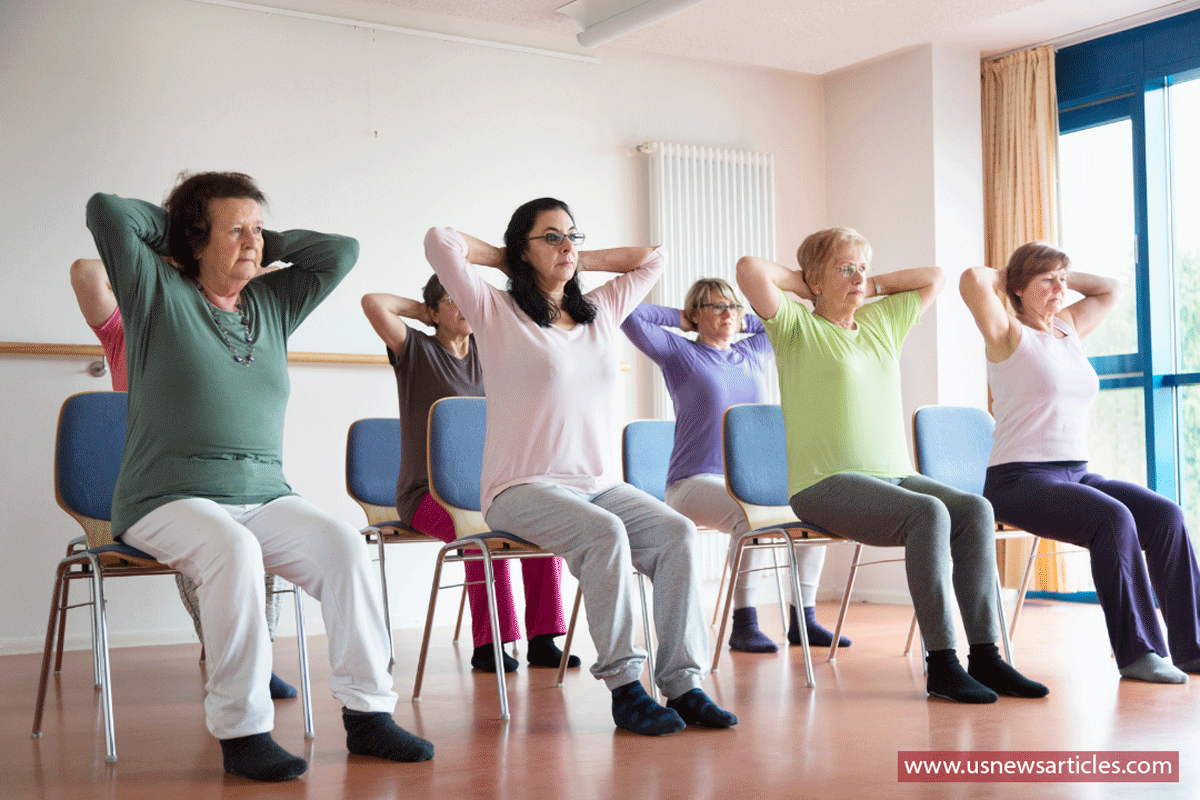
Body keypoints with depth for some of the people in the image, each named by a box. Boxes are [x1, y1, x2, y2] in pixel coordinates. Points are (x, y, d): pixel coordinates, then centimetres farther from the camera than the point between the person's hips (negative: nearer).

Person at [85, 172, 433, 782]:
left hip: (264, 497, 5)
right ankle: (241, 731, -28)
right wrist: (174, 224, 9)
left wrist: (268, 245, 16)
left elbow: (341, 250, 16)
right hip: (169, 499, -4)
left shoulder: (273, 303, 18)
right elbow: (106, 210, -6)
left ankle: (367, 713, -18)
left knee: (343, 544, -23)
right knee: (233, 550, -37)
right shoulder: (158, 293, 4)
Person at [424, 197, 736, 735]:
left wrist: (578, 261, 21)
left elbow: (652, 258, 28)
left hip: (601, 484, 6)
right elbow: (440, 242, -8)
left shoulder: (602, 312, 19)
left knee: (678, 533, -21)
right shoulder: (497, 313, 3)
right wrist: (507, 261, 8)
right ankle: (623, 686, -26)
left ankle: (683, 683, -20)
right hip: (523, 489, -5)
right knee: (606, 534, -34)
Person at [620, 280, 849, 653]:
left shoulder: (754, 353, 19)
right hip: (694, 481, -6)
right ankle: (743, 624, -28)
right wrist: (679, 318, 7)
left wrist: (745, 322, 22)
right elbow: (629, 314, -5)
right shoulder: (679, 353, 4)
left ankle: (803, 619, -13)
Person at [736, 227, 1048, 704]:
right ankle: (941, 663, -27)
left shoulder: (882, 322, 20)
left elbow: (934, 277, 30)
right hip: (827, 485, -6)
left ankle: (985, 655, -21)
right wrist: (804, 286, 3)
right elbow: (749, 270, -13)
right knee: (928, 514, -31)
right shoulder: (796, 326, 2)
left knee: (974, 509, -21)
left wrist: (872, 288, 21)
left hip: (895, 475, 7)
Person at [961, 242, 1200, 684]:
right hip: (1020, 480, -7)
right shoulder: (1009, 334, -2)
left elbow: (1110, 288, 31)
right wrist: (1003, 276, 2)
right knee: (1114, 519, -31)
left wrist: (1064, 275, 21)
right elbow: (972, 280, -18)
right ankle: (1137, 651, -23)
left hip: (1078, 473, 7)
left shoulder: (1069, 328, 19)